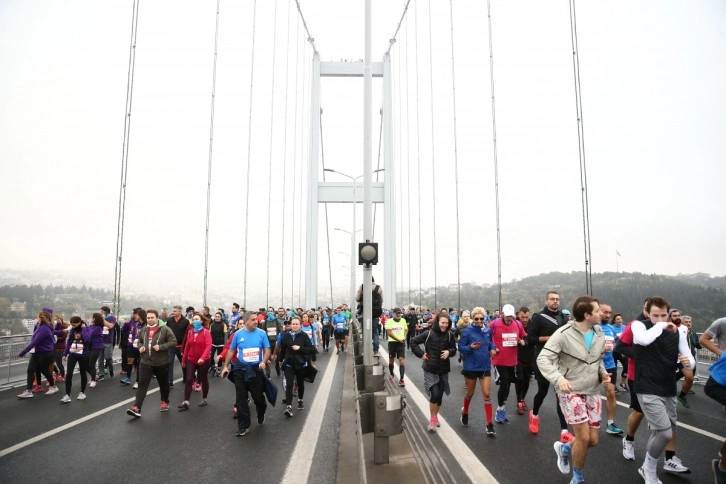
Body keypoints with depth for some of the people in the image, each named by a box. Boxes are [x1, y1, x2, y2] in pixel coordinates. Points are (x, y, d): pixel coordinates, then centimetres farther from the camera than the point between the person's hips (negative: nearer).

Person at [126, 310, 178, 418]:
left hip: (161, 363, -3)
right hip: (145, 362, 3)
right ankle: (136, 408, -8)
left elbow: (173, 342, -13)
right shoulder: (143, 330, 6)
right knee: (142, 384, -6)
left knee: (163, 384, 14)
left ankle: (165, 402, 33)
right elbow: (139, 342, 22)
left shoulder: (165, 329, -11)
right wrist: (140, 347, 0)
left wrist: (161, 347, -23)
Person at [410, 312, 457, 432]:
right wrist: (421, 354, -8)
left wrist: (449, 352, -14)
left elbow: (454, 349, 8)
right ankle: (433, 419, 7)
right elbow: (413, 341, -2)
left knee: (440, 395, 11)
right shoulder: (428, 334, -12)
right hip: (430, 369, -3)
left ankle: (435, 416, 33)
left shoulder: (450, 335, -4)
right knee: (434, 394, -12)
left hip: (443, 370, 3)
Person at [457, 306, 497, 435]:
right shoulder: (467, 331, -15)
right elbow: (460, 348, -11)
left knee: (487, 394, 0)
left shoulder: (488, 330, -3)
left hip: (485, 366, 2)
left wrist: (493, 348, -6)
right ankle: (465, 411, 45)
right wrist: (470, 347, -29)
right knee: (470, 393, 16)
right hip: (471, 367, -2)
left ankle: (489, 425, 7)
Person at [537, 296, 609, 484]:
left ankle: (564, 448, 38)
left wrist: (602, 373, -2)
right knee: (583, 437, -9)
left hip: (592, 391, 6)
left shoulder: (599, 334, 2)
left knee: (594, 440, 7)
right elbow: (543, 359, -19)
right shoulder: (564, 334, -18)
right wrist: (558, 378, -34)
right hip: (571, 391, -6)